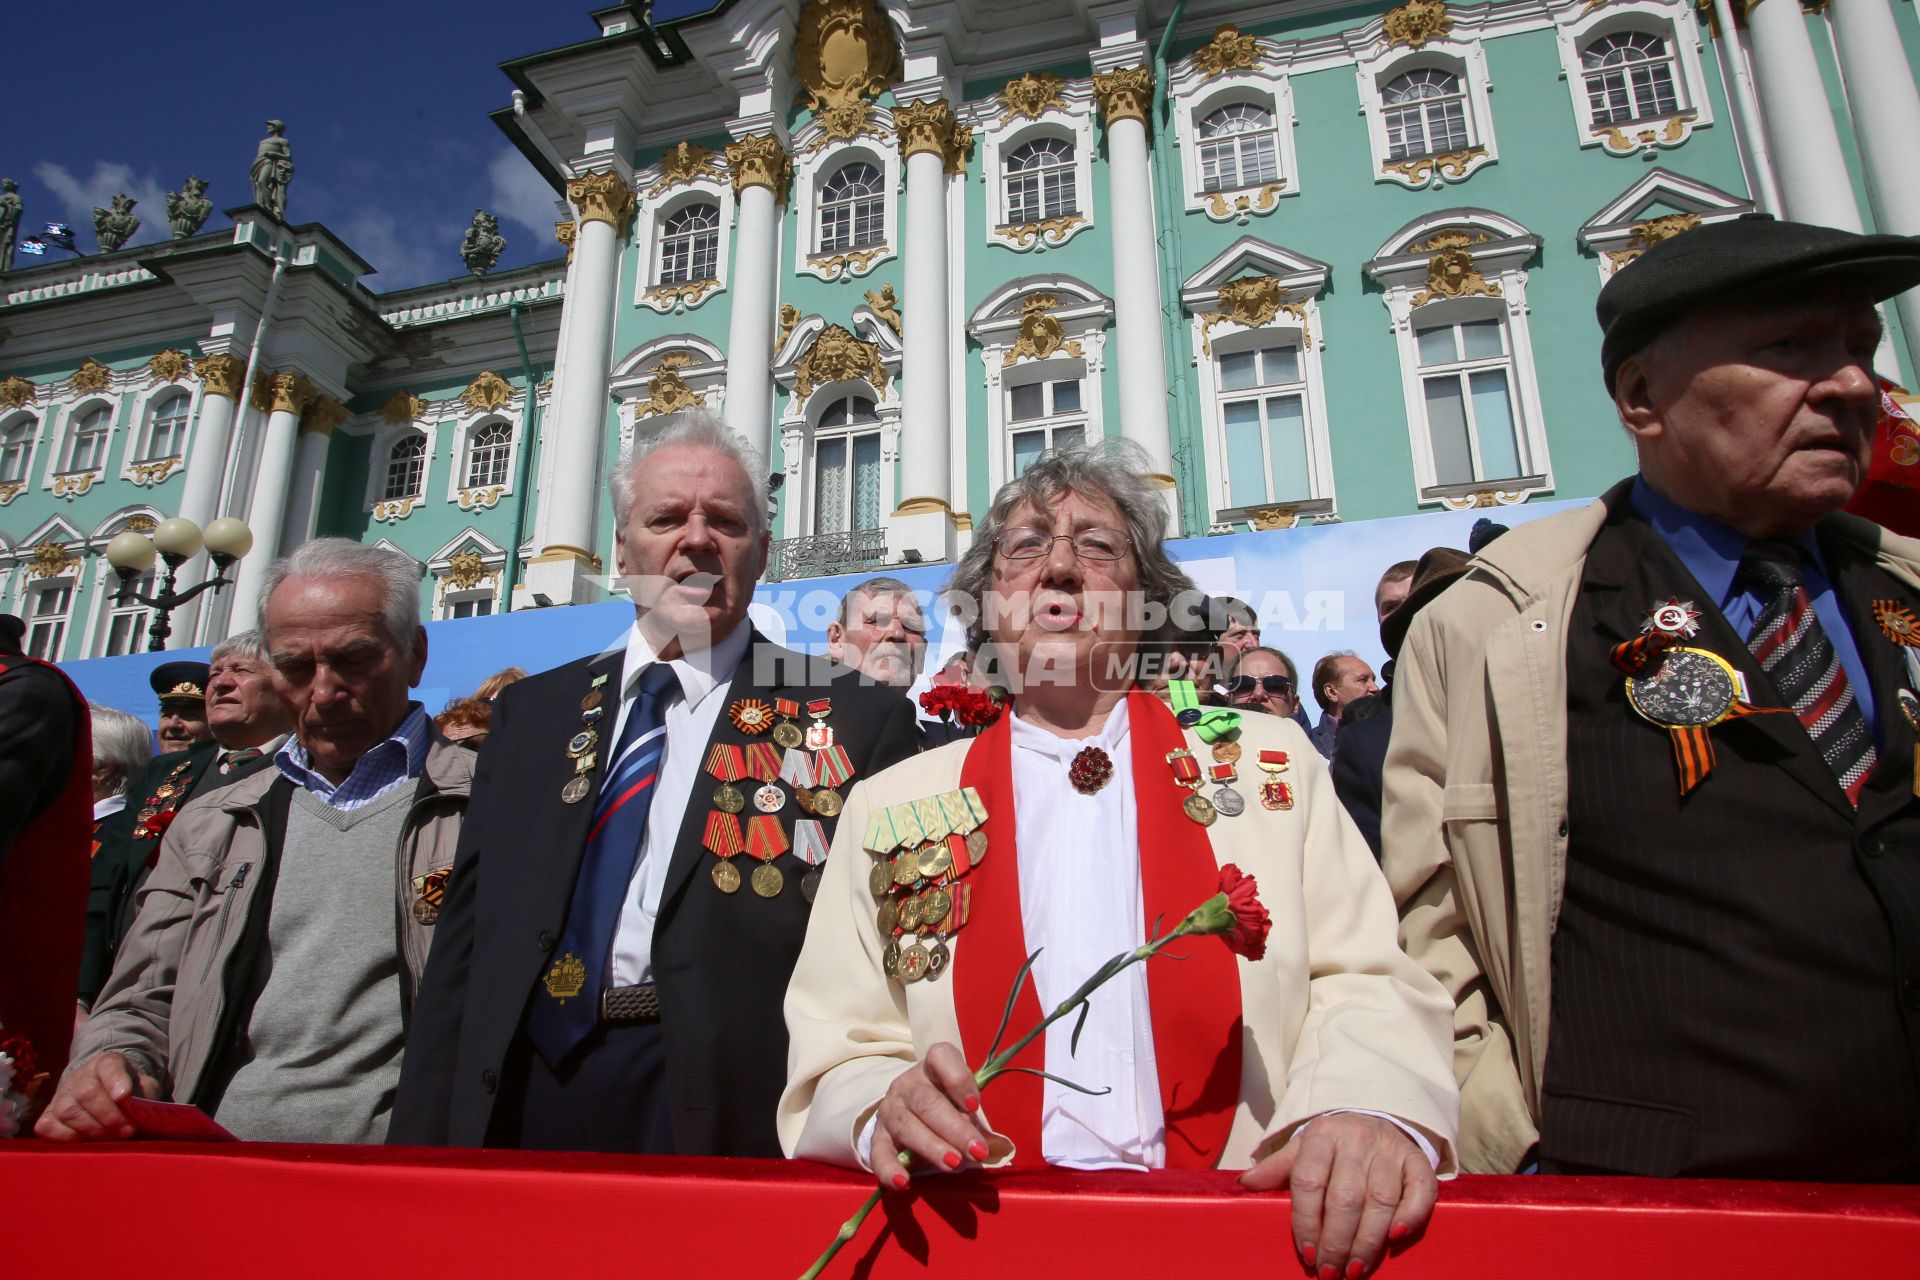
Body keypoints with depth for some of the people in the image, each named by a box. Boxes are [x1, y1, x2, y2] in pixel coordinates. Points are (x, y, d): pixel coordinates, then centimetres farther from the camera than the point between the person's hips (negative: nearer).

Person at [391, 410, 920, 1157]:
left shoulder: (853, 722, -2)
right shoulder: (531, 714, 12)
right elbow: (466, 941, 12)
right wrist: (422, 1140, 6)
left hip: (728, 1115, -3)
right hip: (521, 1101, 4)